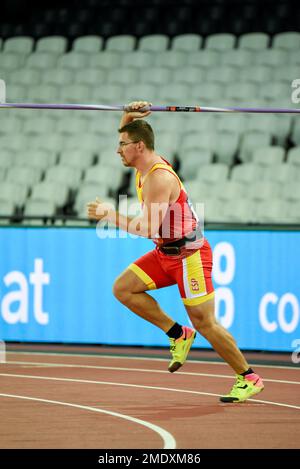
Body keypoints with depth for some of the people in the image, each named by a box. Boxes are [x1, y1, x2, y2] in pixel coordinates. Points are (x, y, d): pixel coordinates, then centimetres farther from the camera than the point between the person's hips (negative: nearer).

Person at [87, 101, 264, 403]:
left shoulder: (159, 178, -24)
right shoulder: (146, 164, 4)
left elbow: (149, 229, -29)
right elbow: (129, 136, 25)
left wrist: (110, 216, -26)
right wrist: (129, 116, 2)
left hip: (189, 255, -9)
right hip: (166, 252, 9)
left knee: (204, 323, -7)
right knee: (123, 288, 0)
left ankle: (249, 379, 5)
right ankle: (179, 335, 6)